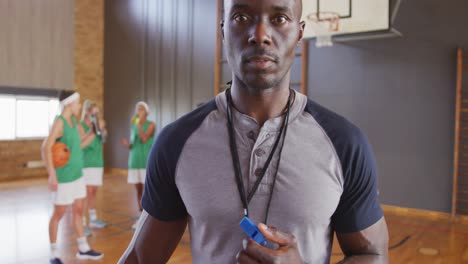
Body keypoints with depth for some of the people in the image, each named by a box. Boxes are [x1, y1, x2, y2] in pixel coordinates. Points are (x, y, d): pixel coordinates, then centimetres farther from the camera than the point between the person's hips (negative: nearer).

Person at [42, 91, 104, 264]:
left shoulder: (74, 122, 9)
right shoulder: (59, 122, -16)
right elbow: (46, 148, -23)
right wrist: (52, 175, -26)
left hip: (77, 174, 8)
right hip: (63, 177, -8)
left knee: (78, 211, 13)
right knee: (59, 214, 3)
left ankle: (83, 249, 24)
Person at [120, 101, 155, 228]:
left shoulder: (151, 124, -4)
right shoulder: (133, 126, 13)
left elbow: (144, 140, -18)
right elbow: (132, 145, 16)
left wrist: (139, 124, -18)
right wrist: (127, 144, -5)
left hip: (147, 162, -5)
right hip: (135, 161, 6)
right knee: (138, 190, 8)